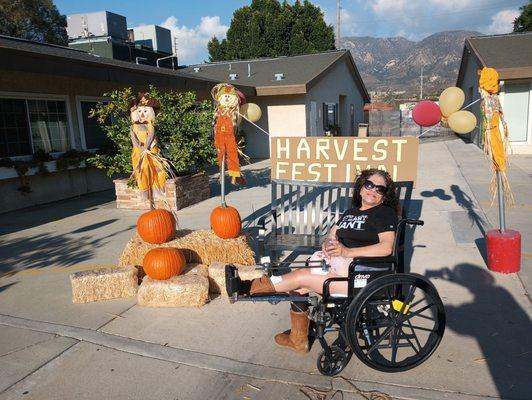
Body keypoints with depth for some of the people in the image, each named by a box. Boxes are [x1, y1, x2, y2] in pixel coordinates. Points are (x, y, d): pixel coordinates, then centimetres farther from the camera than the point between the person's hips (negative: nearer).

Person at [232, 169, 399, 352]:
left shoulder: (385, 213, -1)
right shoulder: (351, 212, 21)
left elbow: (386, 247, -16)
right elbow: (331, 237, 18)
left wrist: (347, 251, -24)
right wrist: (328, 245, -8)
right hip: (341, 265, 7)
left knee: (302, 277, -17)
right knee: (297, 287, -10)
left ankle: (249, 287, -3)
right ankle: (298, 340, 6)